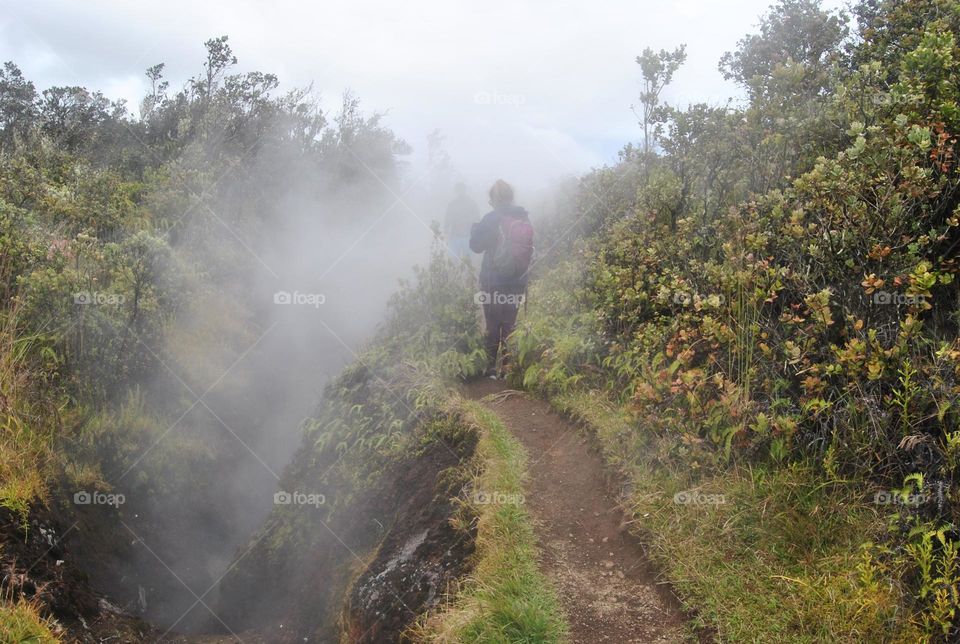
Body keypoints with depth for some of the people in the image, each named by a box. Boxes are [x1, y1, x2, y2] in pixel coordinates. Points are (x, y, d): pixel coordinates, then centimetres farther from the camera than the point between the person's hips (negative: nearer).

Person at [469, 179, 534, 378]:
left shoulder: (491, 219, -14)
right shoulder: (525, 219, 1)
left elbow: (476, 245, -6)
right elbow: (529, 249, 8)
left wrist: (475, 228, 10)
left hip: (493, 281, -4)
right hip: (518, 282, 4)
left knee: (492, 326, 6)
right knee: (510, 325, 13)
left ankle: (491, 369, 9)